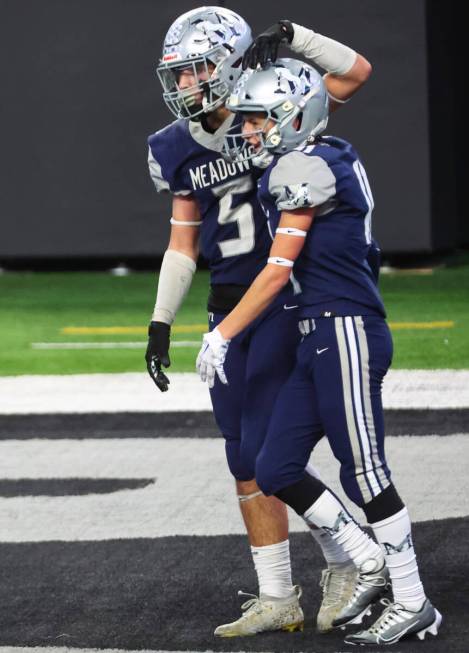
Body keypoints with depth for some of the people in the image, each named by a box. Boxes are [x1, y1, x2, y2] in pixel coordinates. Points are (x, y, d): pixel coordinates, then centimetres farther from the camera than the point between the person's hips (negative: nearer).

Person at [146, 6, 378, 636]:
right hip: (229, 311, 6)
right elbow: (183, 241, 14)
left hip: (287, 303, -6)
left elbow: (356, 71, -14)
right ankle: (277, 599, 16)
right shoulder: (179, 149, 7)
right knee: (246, 461, 7)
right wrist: (161, 322, 12)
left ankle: (347, 563, 9)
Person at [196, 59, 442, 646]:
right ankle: (369, 564, 17)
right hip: (320, 338, 9)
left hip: (346, 333, -9)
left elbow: (278, 270, -13)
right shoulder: (331, 159, 13)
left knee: (365, 472, -3)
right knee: (275, 472, 8)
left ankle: (414, 605, 5)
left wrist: (222, 336, -8)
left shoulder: (307, 167, -13)